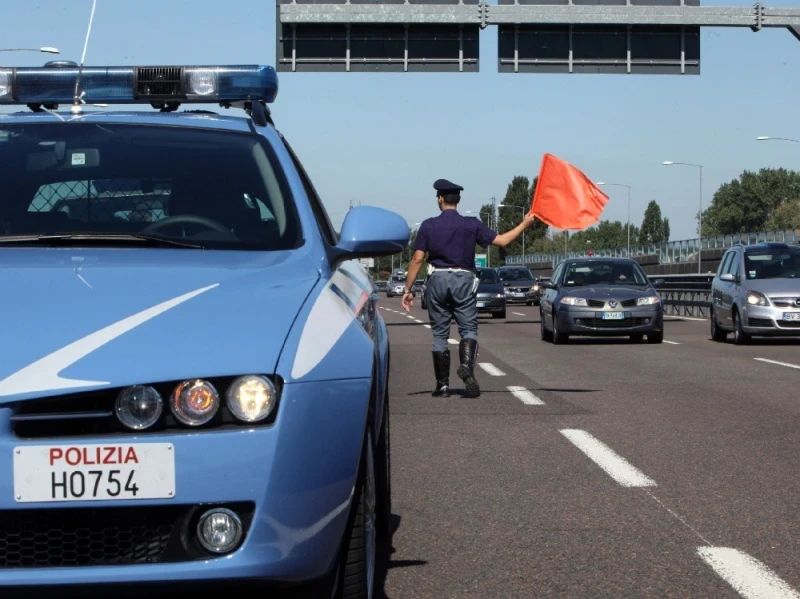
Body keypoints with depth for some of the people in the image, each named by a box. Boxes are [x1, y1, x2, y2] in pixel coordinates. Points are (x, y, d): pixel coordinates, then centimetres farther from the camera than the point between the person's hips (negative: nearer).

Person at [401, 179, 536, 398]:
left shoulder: (428, 226, -1)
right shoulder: (471, 224, -1)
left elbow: (417, 259, -3)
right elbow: (502, 240, -1)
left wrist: (408, 289, 1)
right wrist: (525, 224, 12)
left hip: (437, 280, 0)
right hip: (463, 280, 0)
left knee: (439, 333, 7)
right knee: (468, 329, 4)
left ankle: (442, 384, 8)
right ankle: (466, 365, -25)